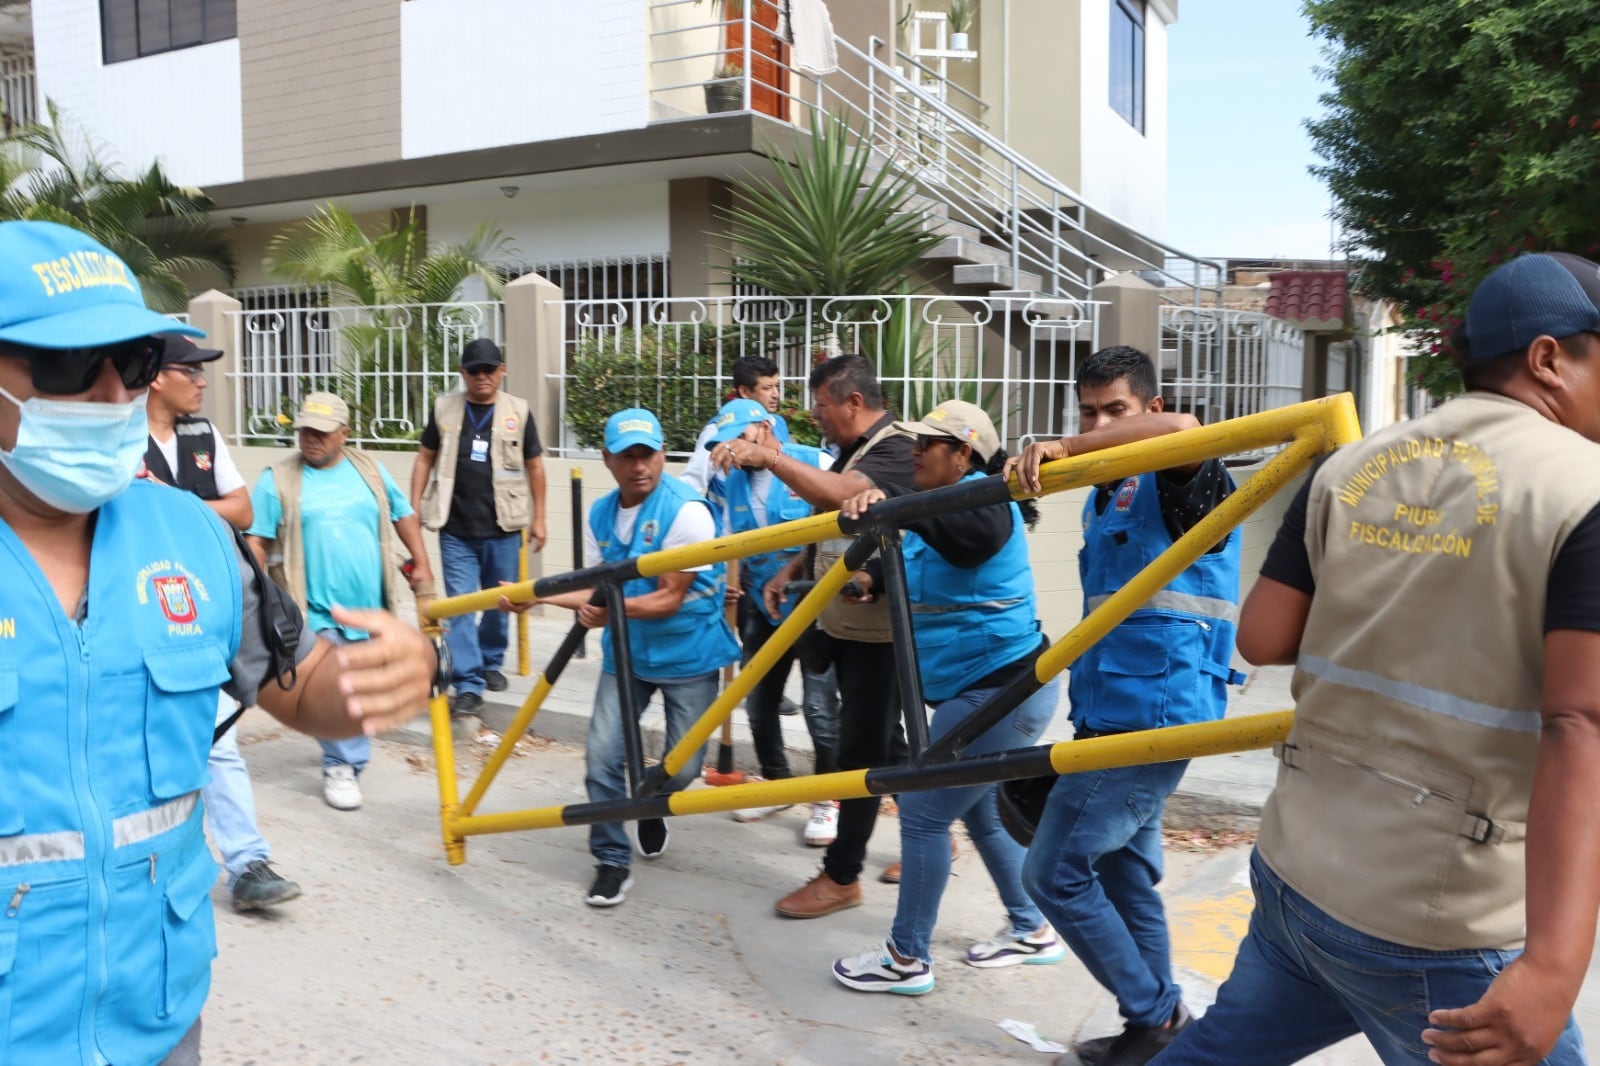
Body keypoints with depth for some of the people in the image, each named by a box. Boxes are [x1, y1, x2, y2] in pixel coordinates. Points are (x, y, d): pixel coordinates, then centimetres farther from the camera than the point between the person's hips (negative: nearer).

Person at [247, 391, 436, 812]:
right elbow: (257, 541, -6)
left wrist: (422, 567, 9)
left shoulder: (369, 470, 8)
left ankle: (345, 757, 35)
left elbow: (404, 516, 15)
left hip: (370, 607, 4)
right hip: (316, 611, -4)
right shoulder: (278, 479, -3)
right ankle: (341, 766, 5)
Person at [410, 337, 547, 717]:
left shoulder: (518, 411, 0)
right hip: (456, 530, 0)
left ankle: (491, 662, 35)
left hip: (502, 528, 0)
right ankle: (468, 684, 0)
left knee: (499, 603, 13)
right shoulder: (444, 408, 3)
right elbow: (424, 459, 9)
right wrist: (414, 509, 3)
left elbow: (534, 466, 6)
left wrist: (538, 518, 5)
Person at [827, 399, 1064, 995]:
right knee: (980, 811, 22)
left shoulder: (979, 499, -18)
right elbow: (919, 569, 21)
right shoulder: (945, 504, 13)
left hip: (1000, 691, -11)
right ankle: (1031, 933, 36)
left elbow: (965, 531, -43)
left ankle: (907, 960, 9)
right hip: (991, 687, 11)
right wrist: (876, 576, -1)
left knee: (924, 813, -4)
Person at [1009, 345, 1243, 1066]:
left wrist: (1062, 447, -31)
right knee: (1123, 872, 15)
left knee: (1054, 871, -6)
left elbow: (1183, 430, -33)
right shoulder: (1102, 497, 16)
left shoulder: (1174, 486, -10)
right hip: (1110, 713, 9)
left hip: (1152, 715, -9)